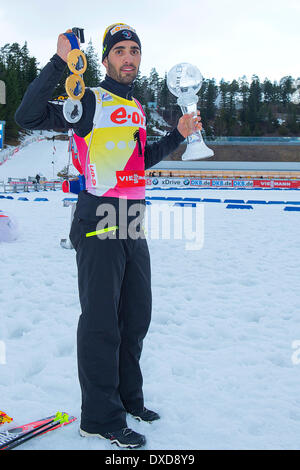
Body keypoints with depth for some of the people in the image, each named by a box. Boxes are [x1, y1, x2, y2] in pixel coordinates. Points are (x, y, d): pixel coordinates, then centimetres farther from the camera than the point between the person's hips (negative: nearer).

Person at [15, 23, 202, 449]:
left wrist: (179, 135, 22)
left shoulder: (136, 109, 18)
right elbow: (28, 117, -17)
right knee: (102, 321, -4)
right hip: (99, 224, -8)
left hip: (133, 227, 8)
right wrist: (59, 63, -21)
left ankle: (127, 397, 29)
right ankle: (100, 416, 7)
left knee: (136, 316, 14)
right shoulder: (90, 102, -5)